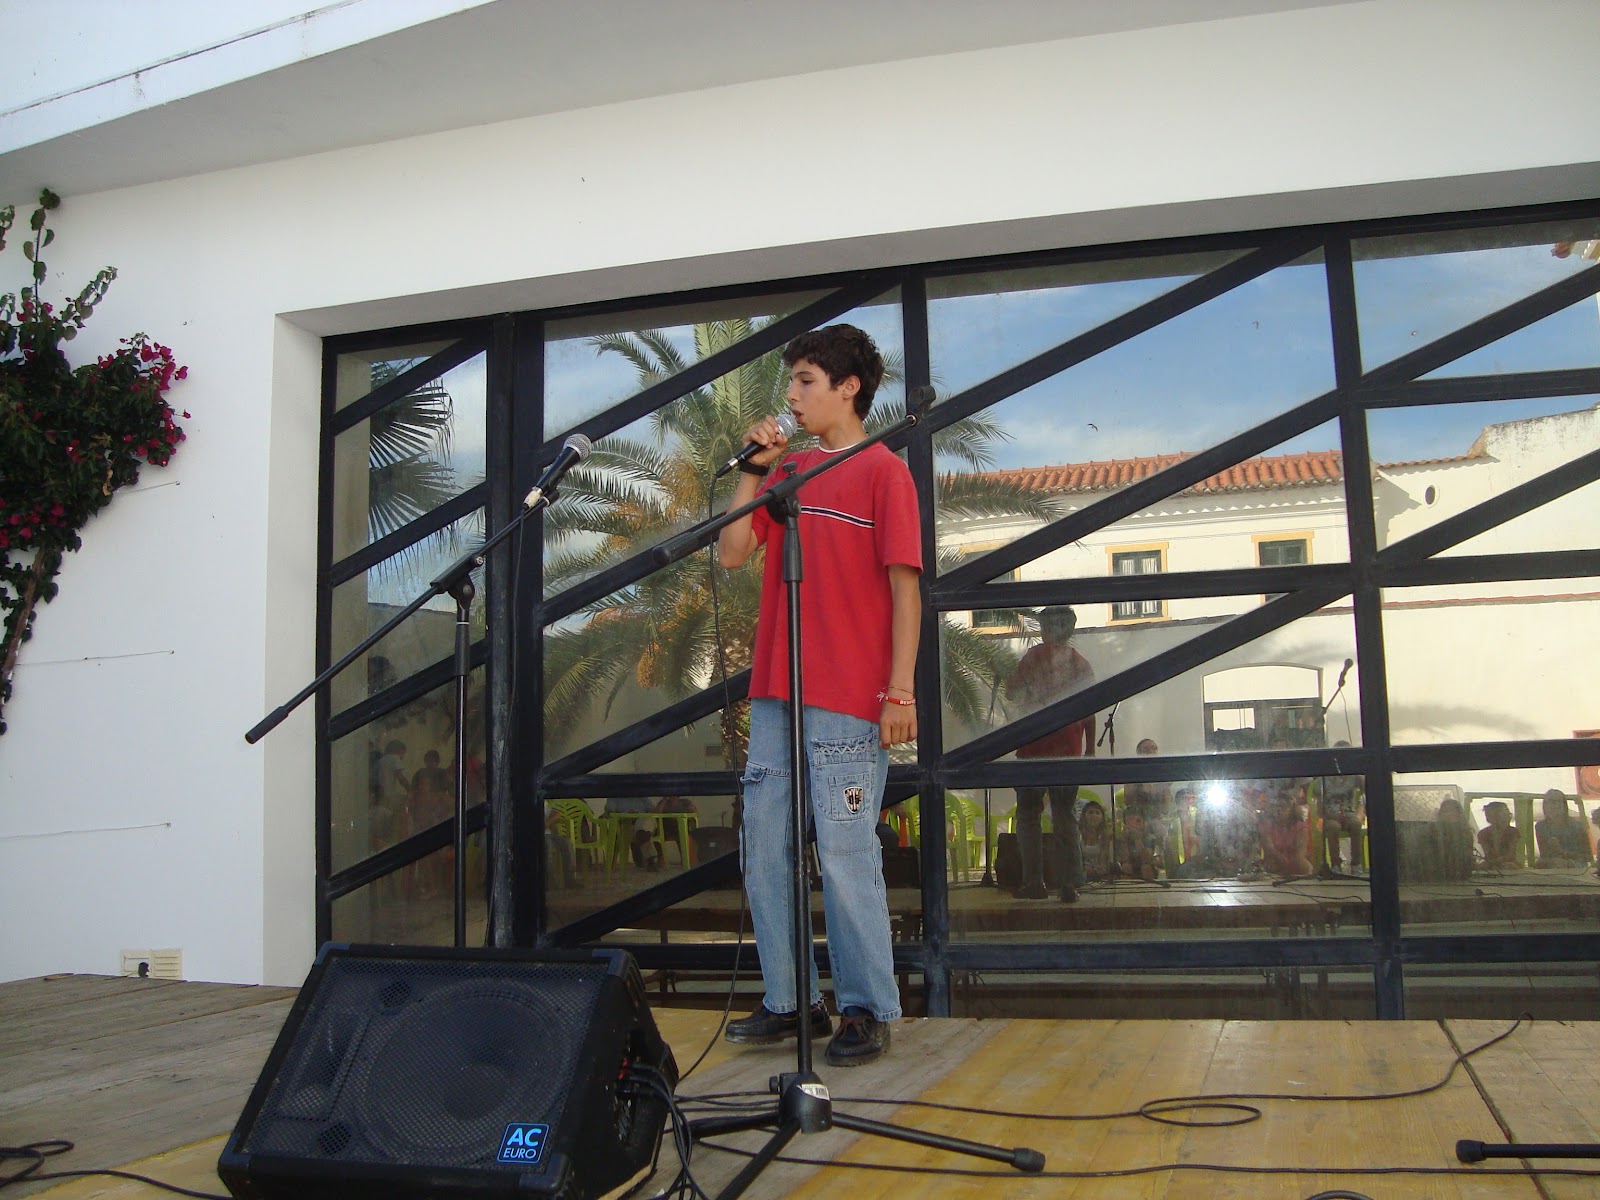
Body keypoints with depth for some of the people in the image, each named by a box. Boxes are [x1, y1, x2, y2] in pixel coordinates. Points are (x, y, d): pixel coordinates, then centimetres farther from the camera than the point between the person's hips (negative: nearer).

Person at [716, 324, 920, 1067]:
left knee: (845, 854, -3)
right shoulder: (789, 472, 17)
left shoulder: (882, 471, -2)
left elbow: (905, 587, -7)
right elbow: (731, 553, 9)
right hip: (774, 693, 7)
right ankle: (789, 1000, 21)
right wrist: (754, 468, 3)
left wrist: (900, 690, -13)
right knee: (765, 850, 9)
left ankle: (866, 1010, 11)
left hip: (847, 700, -7)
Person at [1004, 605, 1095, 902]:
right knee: (1066, 817, 7)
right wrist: (1089, 749, 14)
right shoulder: (1082, 664, 8)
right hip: (1069, 751, 4)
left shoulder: (1037, 656, -6)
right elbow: (1089, 713, 8)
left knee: (1028, 814, 4)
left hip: (1036, 747, -4)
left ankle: (1033, 882, 0)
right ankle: (1069, 885, 3)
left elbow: (1011, 693, -3)